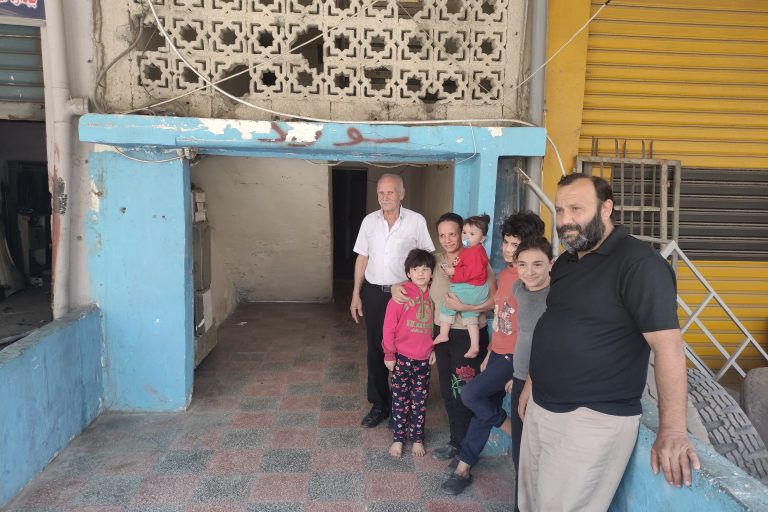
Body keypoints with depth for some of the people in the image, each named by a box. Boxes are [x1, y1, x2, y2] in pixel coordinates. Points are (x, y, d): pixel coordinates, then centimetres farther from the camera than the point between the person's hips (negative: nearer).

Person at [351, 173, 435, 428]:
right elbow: (362, 258, 8)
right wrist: (356, 294, 5)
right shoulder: (369, 221, 3)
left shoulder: (416, 221, -6)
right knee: (376, 350, 9)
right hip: (374, 293, 3)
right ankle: (379, 405, 24)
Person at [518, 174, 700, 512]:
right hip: (540, 408, 8)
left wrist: (672, 431, -24)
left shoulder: (638, 262, -16)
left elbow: (668, 345, -21)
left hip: (594, 419, -8)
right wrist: (531, 383, 19)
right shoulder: (565, 262, 10)